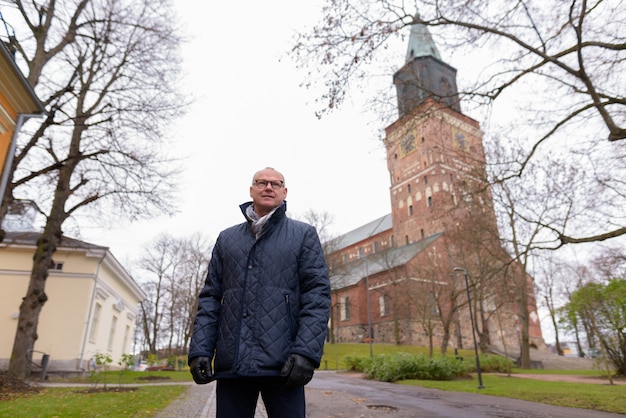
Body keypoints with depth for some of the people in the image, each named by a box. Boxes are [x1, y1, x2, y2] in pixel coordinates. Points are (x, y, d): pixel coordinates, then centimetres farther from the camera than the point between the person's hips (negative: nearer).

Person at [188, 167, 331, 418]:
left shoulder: (304, 235, 7)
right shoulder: (227, 238, 16)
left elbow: (317, 294, -3)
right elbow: (210, 297, 12)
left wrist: (306, 352, -14)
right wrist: (200, 349, 1)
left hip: (282, 363, -2)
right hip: (231, 363, 3)